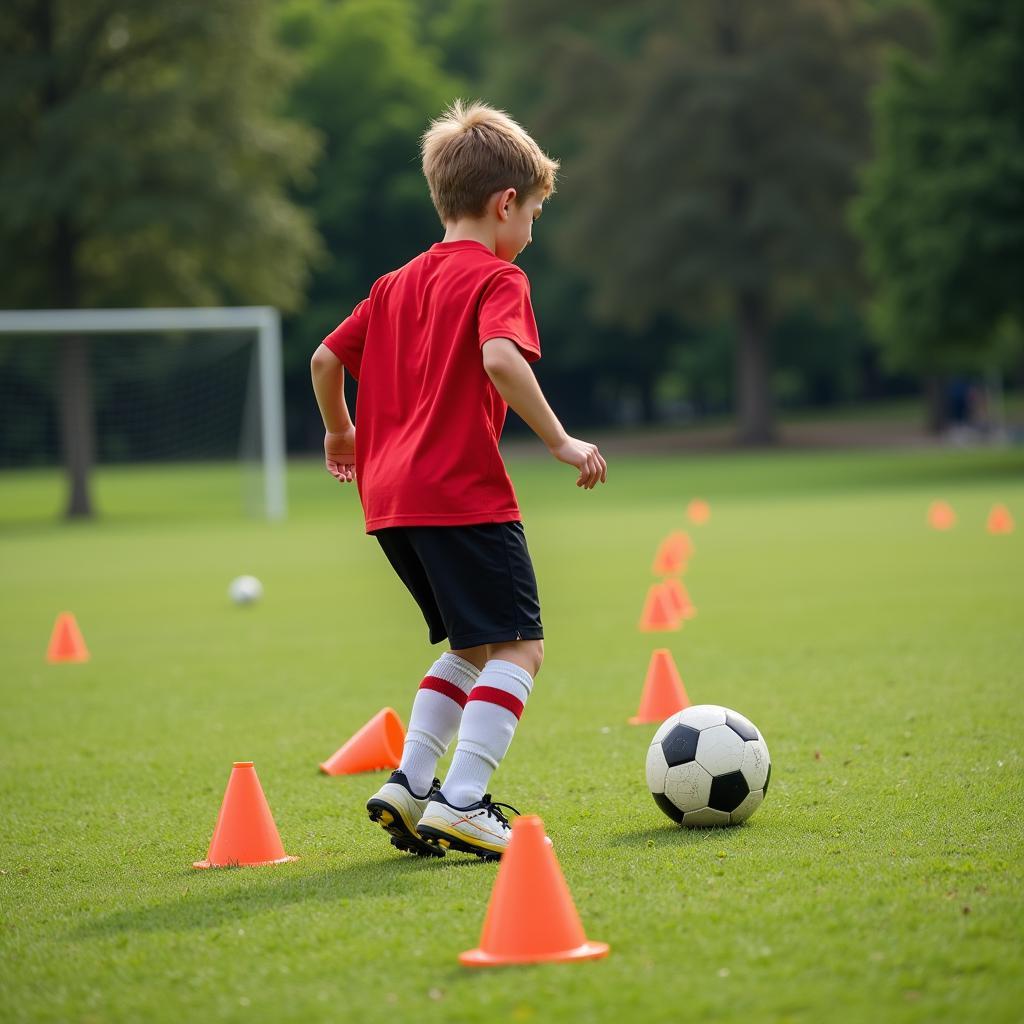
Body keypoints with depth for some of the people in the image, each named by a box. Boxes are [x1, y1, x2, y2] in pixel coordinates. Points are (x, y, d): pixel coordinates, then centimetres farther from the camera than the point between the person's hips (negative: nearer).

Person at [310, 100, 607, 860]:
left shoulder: (399, 283, 19)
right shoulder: (497, 278, -4)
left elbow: (326, 358, 20)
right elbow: (500, 358, -23)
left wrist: (340, 433, 36)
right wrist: (560, 440, -19)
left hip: (388, 494, 9)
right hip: (462, 492, -8)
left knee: (474, 648, 20)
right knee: (518, 647, -6)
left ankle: (410, 785, 12)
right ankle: (462, 802, -19)